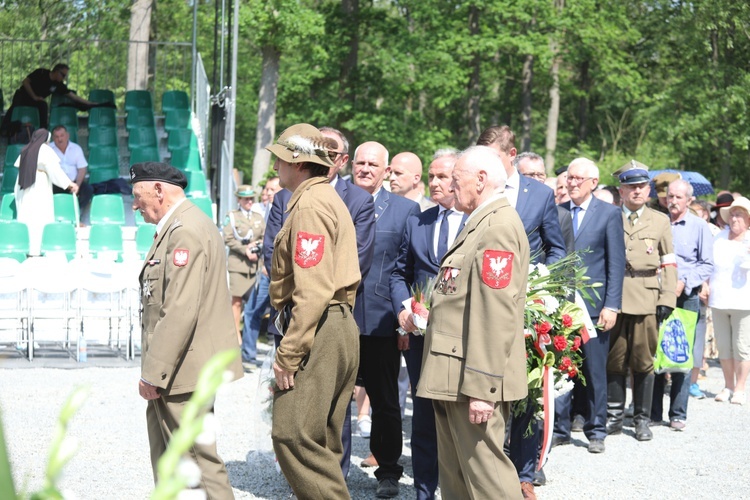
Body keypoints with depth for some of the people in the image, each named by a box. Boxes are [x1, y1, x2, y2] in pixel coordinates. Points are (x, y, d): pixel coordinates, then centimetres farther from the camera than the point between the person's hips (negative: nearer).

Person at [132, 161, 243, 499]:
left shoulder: (186, 230, -17)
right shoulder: (176, 227, 16)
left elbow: (181, 310, -24)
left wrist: (153, 373, -22)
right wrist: (154, 369, 19)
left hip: (183, 369, -11)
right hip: (172, 370, 11)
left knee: (199, 460, -5)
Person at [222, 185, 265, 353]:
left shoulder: (258, 217, 17)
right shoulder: (232, 216, 5)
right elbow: (228, 239, -3)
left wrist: (258, 245, -5)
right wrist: (245, 250, -12)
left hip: (255, 264, 3)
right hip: (237, 263, -3)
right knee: (236, 300, -6)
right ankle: (237, 337, -1)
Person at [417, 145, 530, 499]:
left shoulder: (498, 227, -16)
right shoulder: (481, 224, 18)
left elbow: (494, 314, -23)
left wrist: (480, 387, -25)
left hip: (475, 378, -11)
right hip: (453, 377, 11)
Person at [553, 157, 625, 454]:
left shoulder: (609, 214, 2)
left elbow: (616, 263, -1)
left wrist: (612, 306, -8)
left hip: (593, 306, -2)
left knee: (594, 371, 4)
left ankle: (596, 432, 14)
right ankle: (559, 429, 12)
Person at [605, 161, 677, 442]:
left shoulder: (660, 221, 13)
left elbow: (668, 263, 10)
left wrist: (667, 299, 1)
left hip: (647, 301, 1)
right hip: (614, 299, -1)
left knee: (644, 361, 2)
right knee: (614, 360, 2)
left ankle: (642, 419, 11)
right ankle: (614, 418, 10)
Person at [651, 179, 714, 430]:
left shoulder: (699, 226, 3)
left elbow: (707, 265, 1)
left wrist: (684, 282, -11)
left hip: (686, 297, -2)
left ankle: (678, 414, 5)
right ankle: (653, 412, 7)